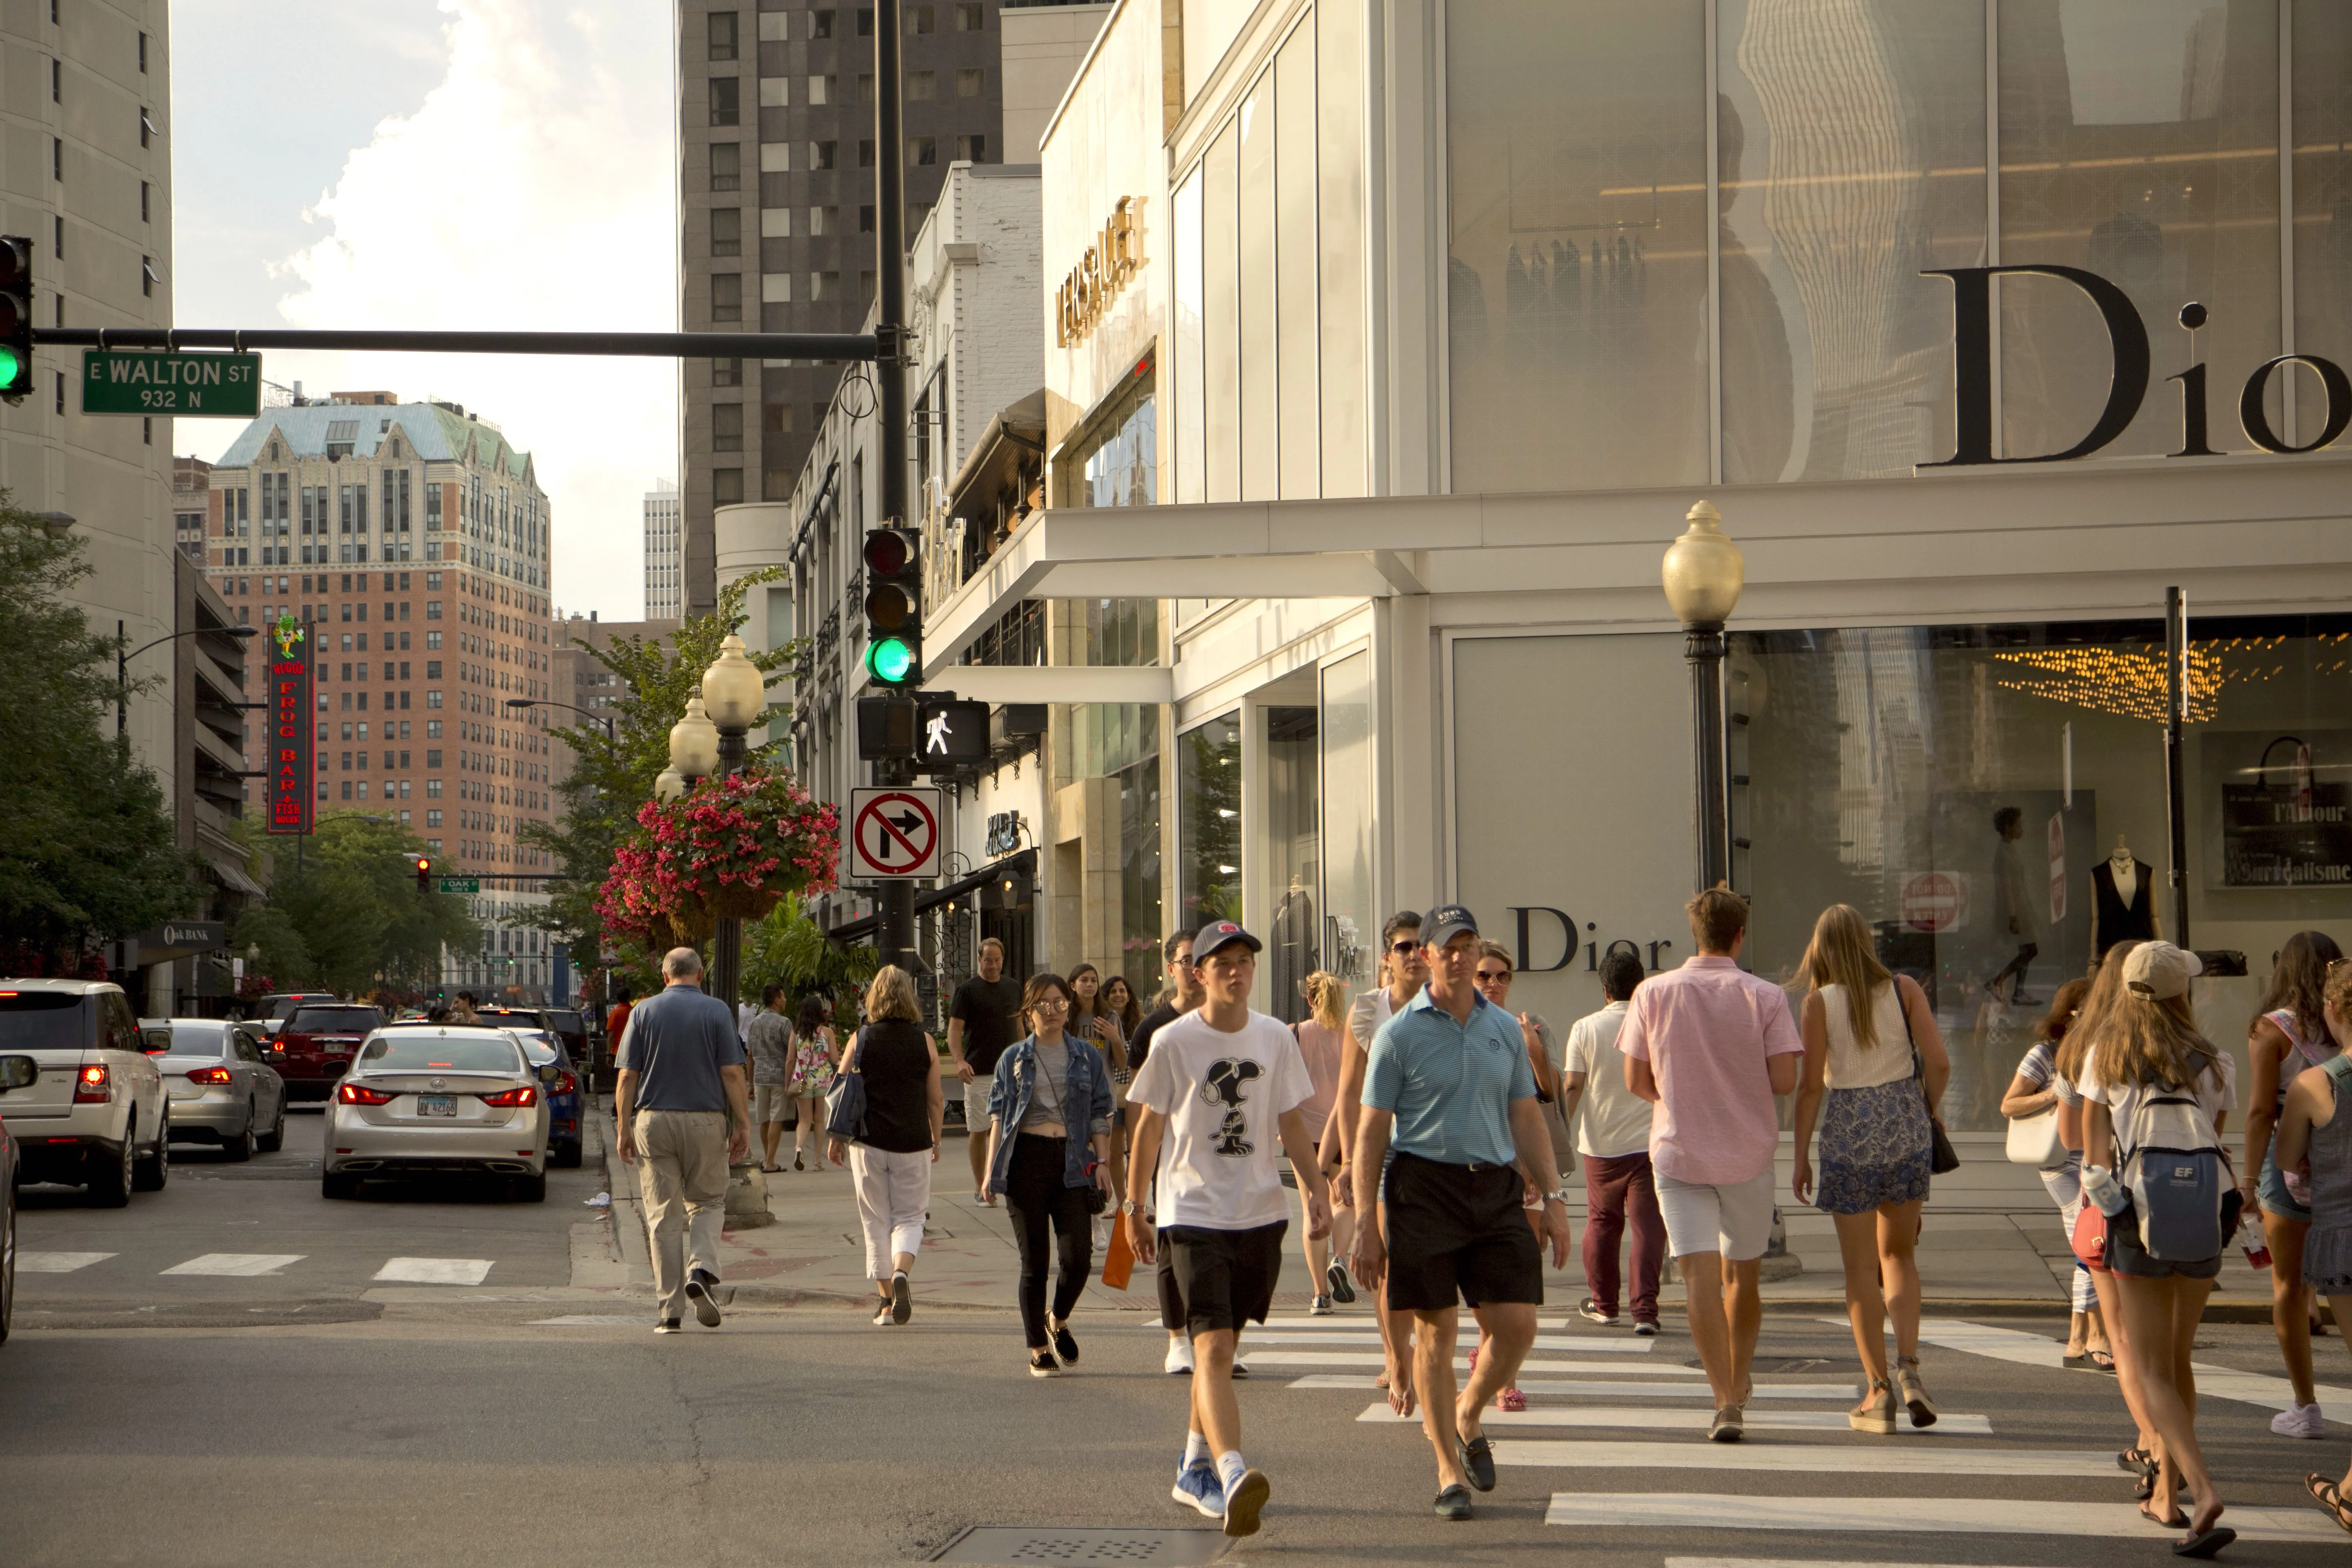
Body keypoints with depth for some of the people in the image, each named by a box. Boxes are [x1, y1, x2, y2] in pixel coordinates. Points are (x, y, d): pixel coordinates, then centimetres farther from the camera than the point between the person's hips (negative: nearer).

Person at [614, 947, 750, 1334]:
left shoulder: (644, 1011, 4)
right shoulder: (717, 1011, 1)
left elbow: (627, 1076, 1)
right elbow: (732, 1073, -5)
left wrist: (624, 1129, 6)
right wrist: (743, 1125, -1)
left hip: (655, 1120, 1)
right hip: (706, 1119, -1)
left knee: (664, 1215, 4)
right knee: (708, 1203, 16)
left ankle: (670, 1310, 2)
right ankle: (701, 1269, -10)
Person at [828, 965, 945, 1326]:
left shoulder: (861, 1040, -3)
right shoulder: (924, 1043, -1)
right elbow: (936, 1099, 3)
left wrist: (837, 1138, 11)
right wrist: (936, 1140, 17)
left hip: (869, 1143, 0)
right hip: (913, 1143, 0)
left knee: (876, 1221, 10)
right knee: (909, 1217, 9)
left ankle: (886, 1301, 10)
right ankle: (901, 1272, -19)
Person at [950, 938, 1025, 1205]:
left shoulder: (1013, 988, 12)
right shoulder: (967, 990, -3)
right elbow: (955, 1029, -8)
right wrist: (960, 1061, -24)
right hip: (979, 1073, -4)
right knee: (979, 1130, 2)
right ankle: (980, 1186, 11)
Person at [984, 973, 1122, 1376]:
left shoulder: (1086, 1058, 11)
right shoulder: (1013, 1059, 8)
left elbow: (1100, 1115, 11)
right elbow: (998, 1116, 7)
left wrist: (1103, 1163, 0)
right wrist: (991, 1170, -1)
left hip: (1071, 1162, 1)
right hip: (1026, 1159, -1)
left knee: (1078, 1256, -9)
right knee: (1034, 1260, 1)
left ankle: (1059, 1321, 20)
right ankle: (1038, 1349, 11)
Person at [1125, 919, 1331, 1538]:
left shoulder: (1276, 1039, 6)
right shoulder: (1174, 1041, -5)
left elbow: (1292, 1123, 13)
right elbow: (1150, 1126, 3)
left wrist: (1317, 1189, 3)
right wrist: (1135, 1207, 5)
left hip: (1260, 1214, 4)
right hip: (1191, 1214, -4)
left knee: (1220, 1347, 14)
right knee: (1212, 1350, -16)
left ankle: (1194, 1468, 29)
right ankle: (1232, 1474, -28)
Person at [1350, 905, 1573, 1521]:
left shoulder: (1505, 1029, 12)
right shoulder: (1399, 1034, -1)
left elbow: (1527, 1119, 17)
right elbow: (1371, 1131, -1)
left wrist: (1554, 1197, 8)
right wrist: (1366, 1223, -5)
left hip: (1495, 1187, 4)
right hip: (1423, 1187, -4)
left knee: (1517, 1327, -2)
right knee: (1435, 1330, -1)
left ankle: (1468, 1417, 26)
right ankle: (1450, 1471, 9)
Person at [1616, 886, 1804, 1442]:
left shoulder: (1653, 994, -3)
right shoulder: (1765, 997, -6)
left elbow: (1636, 1081, 0)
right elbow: (1784, 1080, -12)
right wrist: (1744, 1088, 10)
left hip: (1679, 1151, -1)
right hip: (1749, 1153, 1)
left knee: (1700, 1276, -6)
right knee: (1741, 1276, 17)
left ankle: (1726, 1401, -17)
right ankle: (1738, 1386, 32)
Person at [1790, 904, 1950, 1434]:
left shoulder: (1820, 1002, -6)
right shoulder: (1904, 990, 0)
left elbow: (1811, 1085, -8)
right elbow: (1939, 1062, -6)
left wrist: (1801, 1156, 0)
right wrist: (1925, 1113, 12)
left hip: (1849, 1136, -2)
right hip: (1906, 1132, 3)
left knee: (1861, 1269, 6)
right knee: (1898, 1255, 18)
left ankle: (1880, 1392, 5)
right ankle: (1909, 1365, -1)